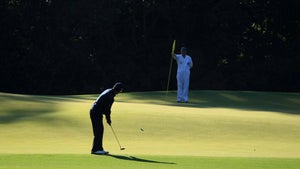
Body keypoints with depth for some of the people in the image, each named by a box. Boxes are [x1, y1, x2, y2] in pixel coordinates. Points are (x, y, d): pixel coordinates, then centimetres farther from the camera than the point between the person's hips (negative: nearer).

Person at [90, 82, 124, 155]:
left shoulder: (109, 91, 10)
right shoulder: (110, 96, -22)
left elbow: (107, 108, 17)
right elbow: (107, 109, -17)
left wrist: (108, 118, 14)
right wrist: (108, 119, -4)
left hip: (96, 112, 10)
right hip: (96, 113, -10)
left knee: (100, 130, 11)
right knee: (98, 131, -9)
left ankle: (99, 149, 14)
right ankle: (95, 149, -8)